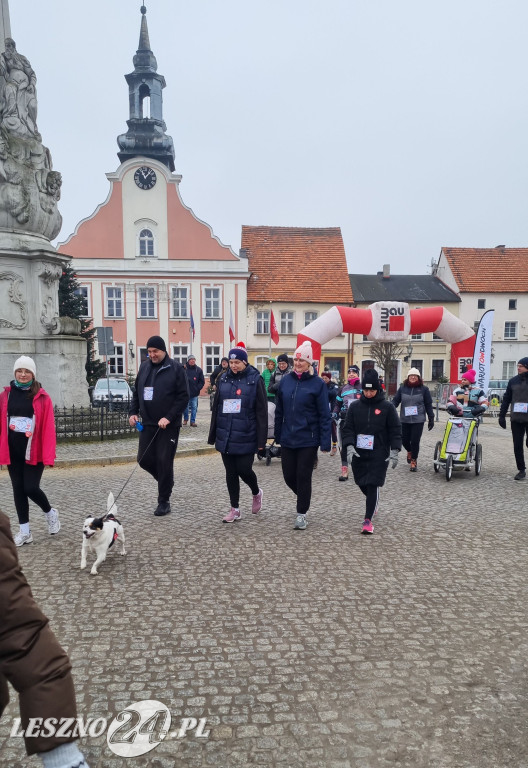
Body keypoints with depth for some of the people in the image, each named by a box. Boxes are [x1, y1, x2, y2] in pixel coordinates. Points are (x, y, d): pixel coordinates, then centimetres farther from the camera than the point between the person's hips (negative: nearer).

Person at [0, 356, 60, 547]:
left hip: (34, 452, -4)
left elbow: (48, 428, -9)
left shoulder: (42, 397, -5)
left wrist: (48, 455, -14)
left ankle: (50, 513, 23)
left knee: (31, 488, -6)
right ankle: (24, 531, 19)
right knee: (18, 489, 8)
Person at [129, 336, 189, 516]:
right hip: (147, 423, 6)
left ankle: (164, 502, 12)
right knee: (144, 459, 6)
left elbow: (184, 396, -11)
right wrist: (133, 412, 4)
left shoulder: (176, 369, -7)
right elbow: (136, 392, 18)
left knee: (164, 462, -2)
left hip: (169, 425, -5)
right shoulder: (144, 367, 10)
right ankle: (165, 481, 33)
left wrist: (169, 417, -18)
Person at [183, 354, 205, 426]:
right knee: (185, 407, 5)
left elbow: (202, 381, 5)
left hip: (195, 393, 2)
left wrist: (198, 388, -3)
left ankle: (193, 421, 13)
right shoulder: (184, 369, -4)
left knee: (194, 407, 5)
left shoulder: (199, 370, 3)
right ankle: (185, 419, 24)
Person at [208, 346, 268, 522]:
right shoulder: (223, 379, 6)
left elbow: (261, 412, -8)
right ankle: (235, 509, 22)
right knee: (230, 473, 9)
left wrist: (261, 441, -11)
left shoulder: (255, 380, -6)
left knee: (244, 469, -3)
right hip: (225, 436, 4)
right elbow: (216, 408, 12)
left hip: (245, 437, -4)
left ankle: (256, 493, 30)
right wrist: (212, 435, 11)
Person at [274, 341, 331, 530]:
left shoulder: (317, 384, -8)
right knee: (289, 476, 10)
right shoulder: (286, 381, 4)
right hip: (287, 439, 4)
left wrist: (325, 443, -11)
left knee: (303, 477, 2)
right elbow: (279, 410, 10)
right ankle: (303, 497, 40)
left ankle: (302, 513, 18)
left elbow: (324, 415, -8)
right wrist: (278, 435, 10)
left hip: (308, 440, -4)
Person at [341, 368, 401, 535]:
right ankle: (373, 503, 44)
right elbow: (348, 428, 3)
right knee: (361, 483, 13)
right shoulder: (355, 406, 3)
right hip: (358, 453, 3)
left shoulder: (387, 407, -3)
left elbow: (395, 430, -1)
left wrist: (394, 451, -8)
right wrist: (349, 446, -11)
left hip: (379, 455, -3)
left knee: (373, 485, -8)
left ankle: (368, 520, 0)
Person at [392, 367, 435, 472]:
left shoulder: (424, 389, 3)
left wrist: (431, 418, 5)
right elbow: (395, 400, 4)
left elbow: (428, 404, 5)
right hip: (405, 420, 2)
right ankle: (409, 451, 39)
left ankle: (414, 461, 15)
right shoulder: (402, 388, 6)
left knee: (415, 441, -5)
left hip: (418, 420, -2)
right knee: (404, 440, 5)